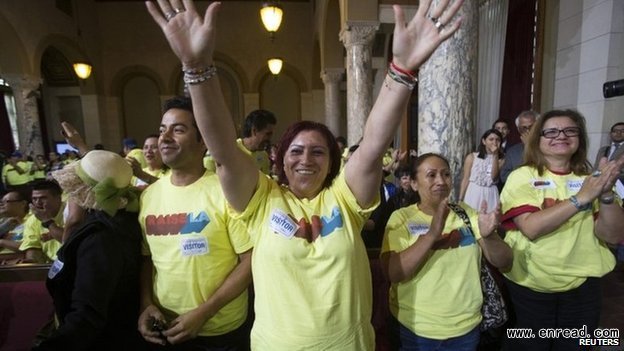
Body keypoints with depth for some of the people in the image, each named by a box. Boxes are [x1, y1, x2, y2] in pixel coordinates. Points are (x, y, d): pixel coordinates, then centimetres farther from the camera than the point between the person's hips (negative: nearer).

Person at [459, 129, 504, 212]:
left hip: (490, 195, 1)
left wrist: (495, 155, -9)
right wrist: (460, 200, -4)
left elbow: (494, 177, -9)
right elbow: (465, 179, 1)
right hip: (473, 194, -1)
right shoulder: (472, 157, 2)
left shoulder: (501, 159, 5)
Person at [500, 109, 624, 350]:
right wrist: (581, 198, -26)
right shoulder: (522, 177, -10)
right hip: (528, 286, -3)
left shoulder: (590, 179, 1)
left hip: (581, 287, 3)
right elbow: (531, 227, -22)